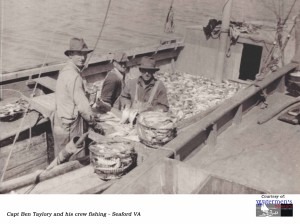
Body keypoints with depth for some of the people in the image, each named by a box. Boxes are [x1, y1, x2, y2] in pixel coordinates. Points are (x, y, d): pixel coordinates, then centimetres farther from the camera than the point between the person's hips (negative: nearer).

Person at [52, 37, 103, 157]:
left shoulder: (66, 70, 10)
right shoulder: (74, 76, -21)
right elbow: (82, 105, -21)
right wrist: (95, 124, -11)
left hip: (61, 123, 10)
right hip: (70, 127, -10)